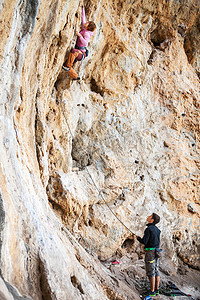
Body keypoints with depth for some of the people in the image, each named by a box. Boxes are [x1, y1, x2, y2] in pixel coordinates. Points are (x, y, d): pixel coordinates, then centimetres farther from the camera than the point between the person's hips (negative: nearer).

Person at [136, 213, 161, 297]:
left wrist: (138, 238, 1)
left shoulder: (149, 229, -16)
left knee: (151, 272, -3)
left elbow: (144, 241, -18)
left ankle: (152, 291, 1)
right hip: (156, 251, 9)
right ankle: (156, 289, 16)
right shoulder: (156, 229, 11)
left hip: (150, 251, -9)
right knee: (156, 271, 11)